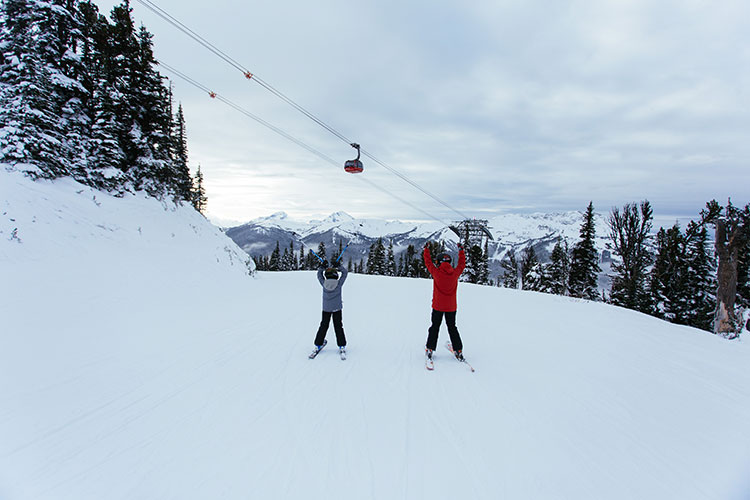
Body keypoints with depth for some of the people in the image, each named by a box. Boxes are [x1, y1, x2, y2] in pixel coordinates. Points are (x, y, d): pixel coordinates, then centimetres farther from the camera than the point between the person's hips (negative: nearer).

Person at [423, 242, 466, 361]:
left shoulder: (437, 272, -13)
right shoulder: (455, 273, -7)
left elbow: (428, 262, 1)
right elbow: (462, 264, 11)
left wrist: (426, 249, 15)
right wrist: (461, 250, 23)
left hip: (438, 306, -2)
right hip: (451, 306, 2)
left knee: (435, 327, 10)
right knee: (452, 327, 14)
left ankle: (430, 349, 10)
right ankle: (458, 351, 14)